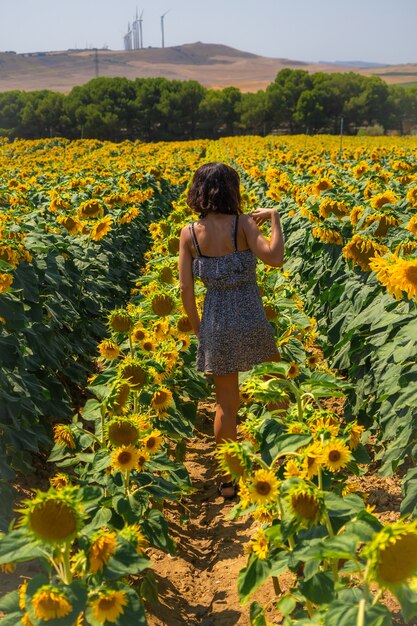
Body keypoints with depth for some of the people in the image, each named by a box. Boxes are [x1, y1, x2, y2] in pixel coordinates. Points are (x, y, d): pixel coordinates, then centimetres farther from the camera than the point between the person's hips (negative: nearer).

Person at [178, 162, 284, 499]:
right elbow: (275, 259, -26)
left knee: (226, 404, 14)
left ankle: (227, 479, 22)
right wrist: (274, 218, -10)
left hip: (216, 322, 2)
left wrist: (197, 326, 11)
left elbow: (185, 287, -4)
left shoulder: (189, 234, -3)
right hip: (251, 320, -2)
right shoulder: (243, 224, -12)